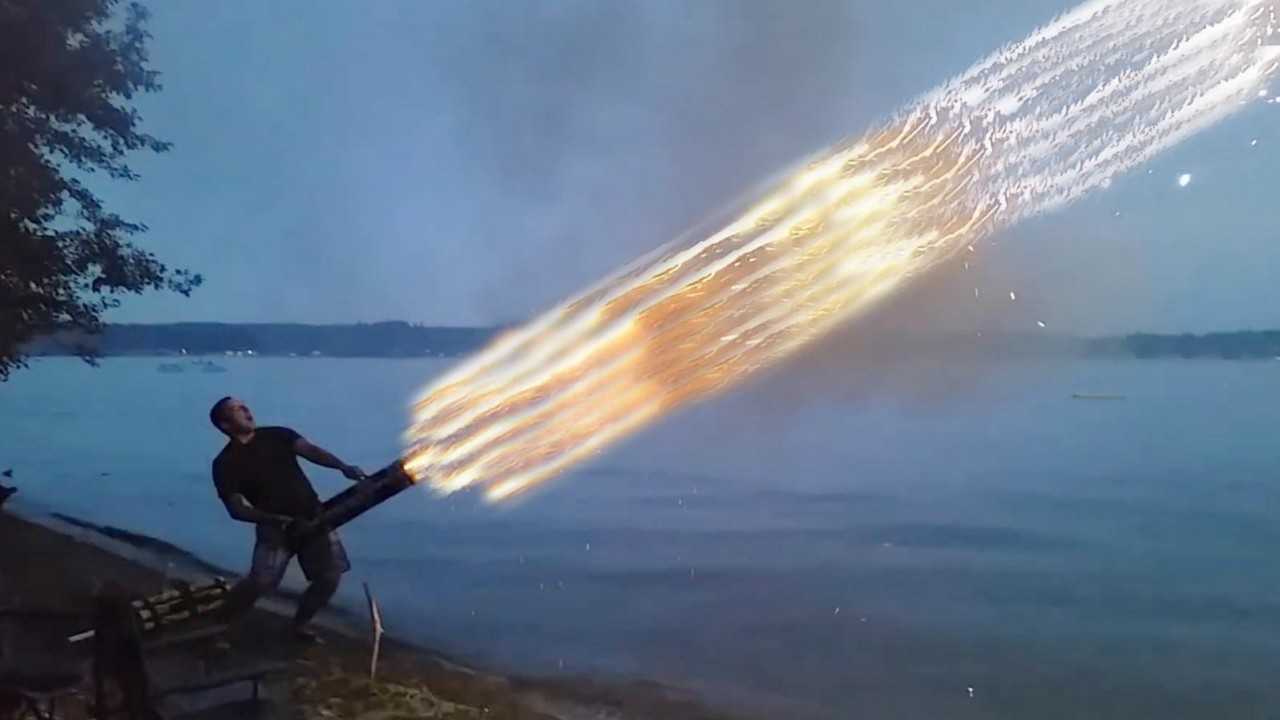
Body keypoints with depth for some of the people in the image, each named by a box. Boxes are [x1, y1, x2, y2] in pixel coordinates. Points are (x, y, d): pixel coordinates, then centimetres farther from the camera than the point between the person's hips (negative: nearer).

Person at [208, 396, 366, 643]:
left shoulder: (277, 435, 7)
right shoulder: (226, 463, -3)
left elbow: (311, 451, -8)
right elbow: (236, 509, -7)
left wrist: (343, 467, -26)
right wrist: (277, 519, -20)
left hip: (313, 518, 4)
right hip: (275, 528, -3)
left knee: (329, 577, 0)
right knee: (260, 582, -20)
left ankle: (300, 625, 24)